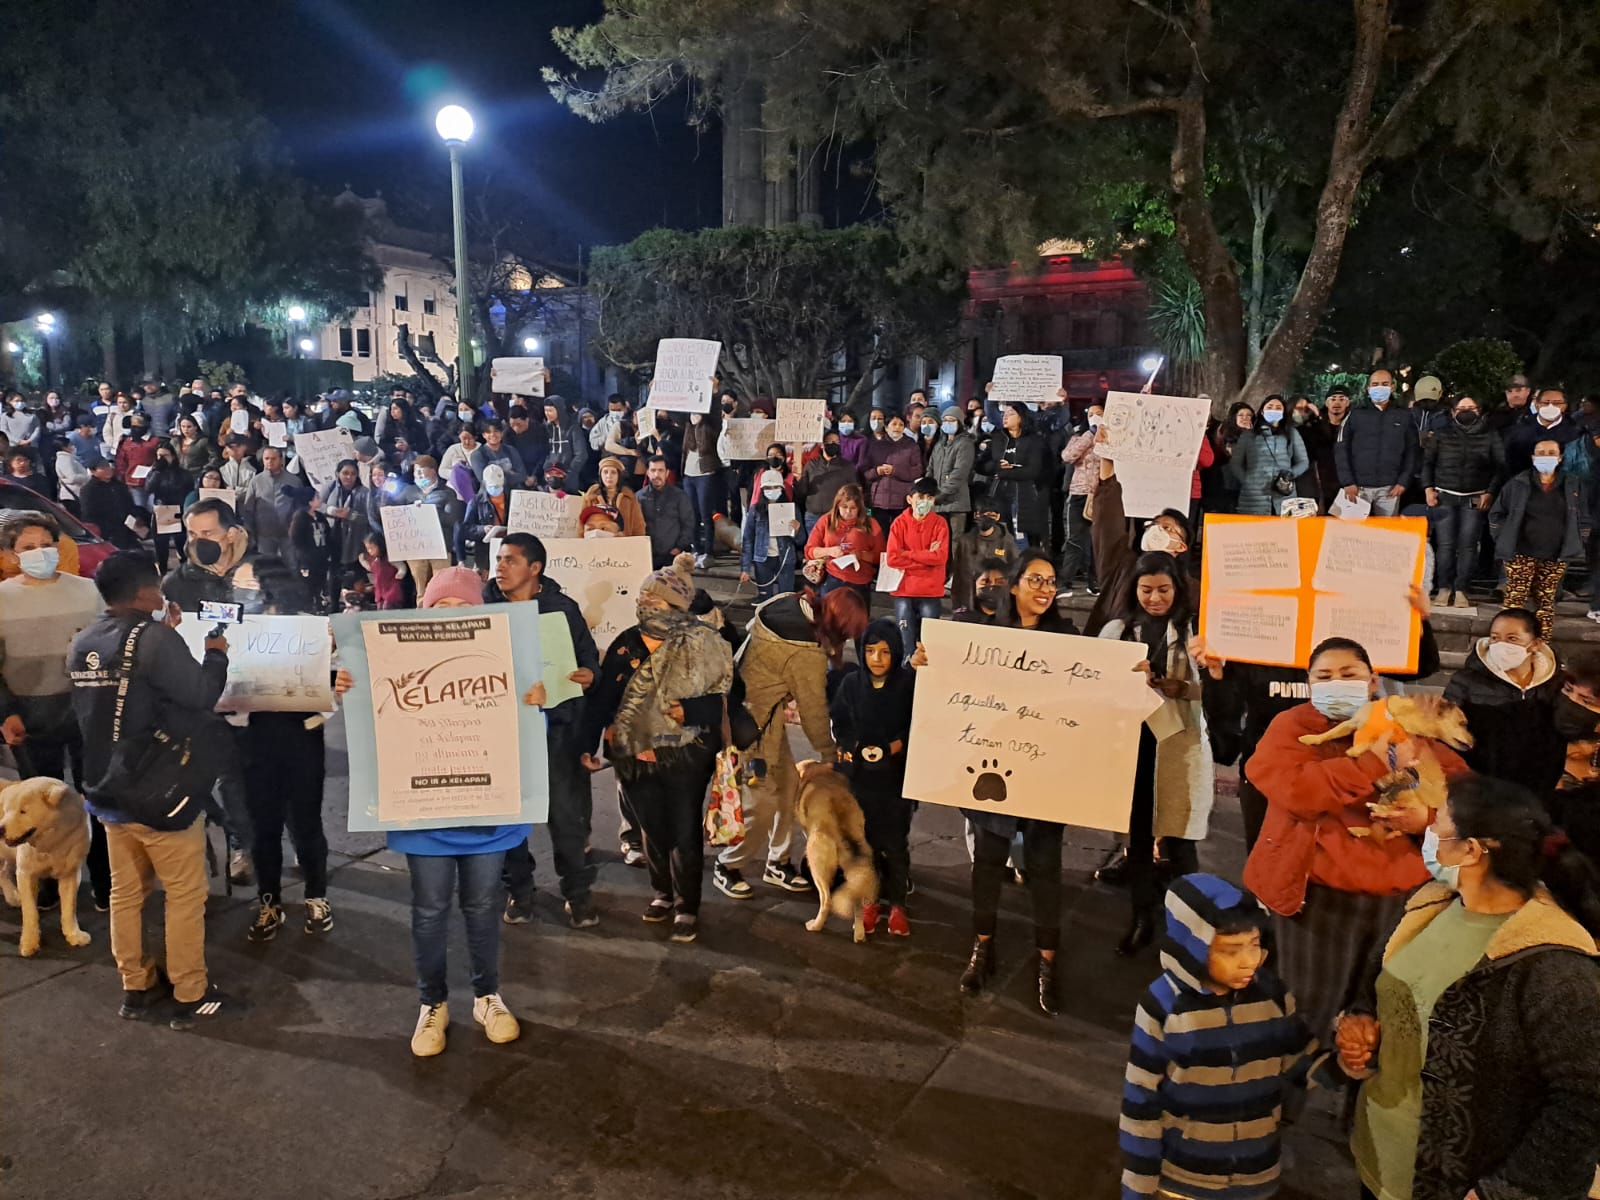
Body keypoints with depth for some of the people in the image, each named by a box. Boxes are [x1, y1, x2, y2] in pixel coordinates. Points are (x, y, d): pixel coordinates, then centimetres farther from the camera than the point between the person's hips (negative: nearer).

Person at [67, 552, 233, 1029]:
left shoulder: (82, 645, 4)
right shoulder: (153, 636, -20)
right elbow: (200, 693, -23)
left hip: (108, 788, 8)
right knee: (185, 896, 4)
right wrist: (216, 654, -4)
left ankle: (137, 987, 27)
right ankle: (191, 995, 12)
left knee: (126, 892, 16)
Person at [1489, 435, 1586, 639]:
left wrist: (1574, 545, 4)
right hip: (1521, 554, -2)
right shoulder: (1518, 483, -2)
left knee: (1546, 602, 7)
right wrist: (1505, 540, 0)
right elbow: (1496, 514, 5)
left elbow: (1583, 520, 11)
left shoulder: (1573, 484, 5)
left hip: (1555, 557, 2)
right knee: (1515, 600, -8)